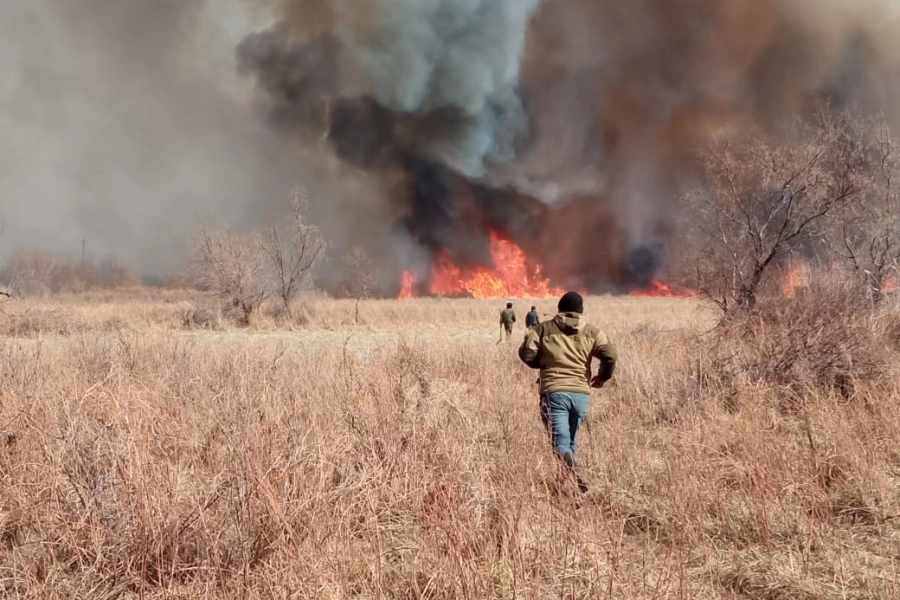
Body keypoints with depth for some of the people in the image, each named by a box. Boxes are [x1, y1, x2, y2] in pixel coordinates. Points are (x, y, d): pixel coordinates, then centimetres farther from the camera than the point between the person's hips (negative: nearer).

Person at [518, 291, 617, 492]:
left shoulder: (545, 328, 8)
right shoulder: (591, 332, 10)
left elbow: (527, 354, 2)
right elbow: (610, 355, -2)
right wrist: (603, 377, 15)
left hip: (554, 391, -2)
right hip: (581, 393, 2)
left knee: (561, 441, -10)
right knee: (570, 440, 19)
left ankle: (573, 474, -36)